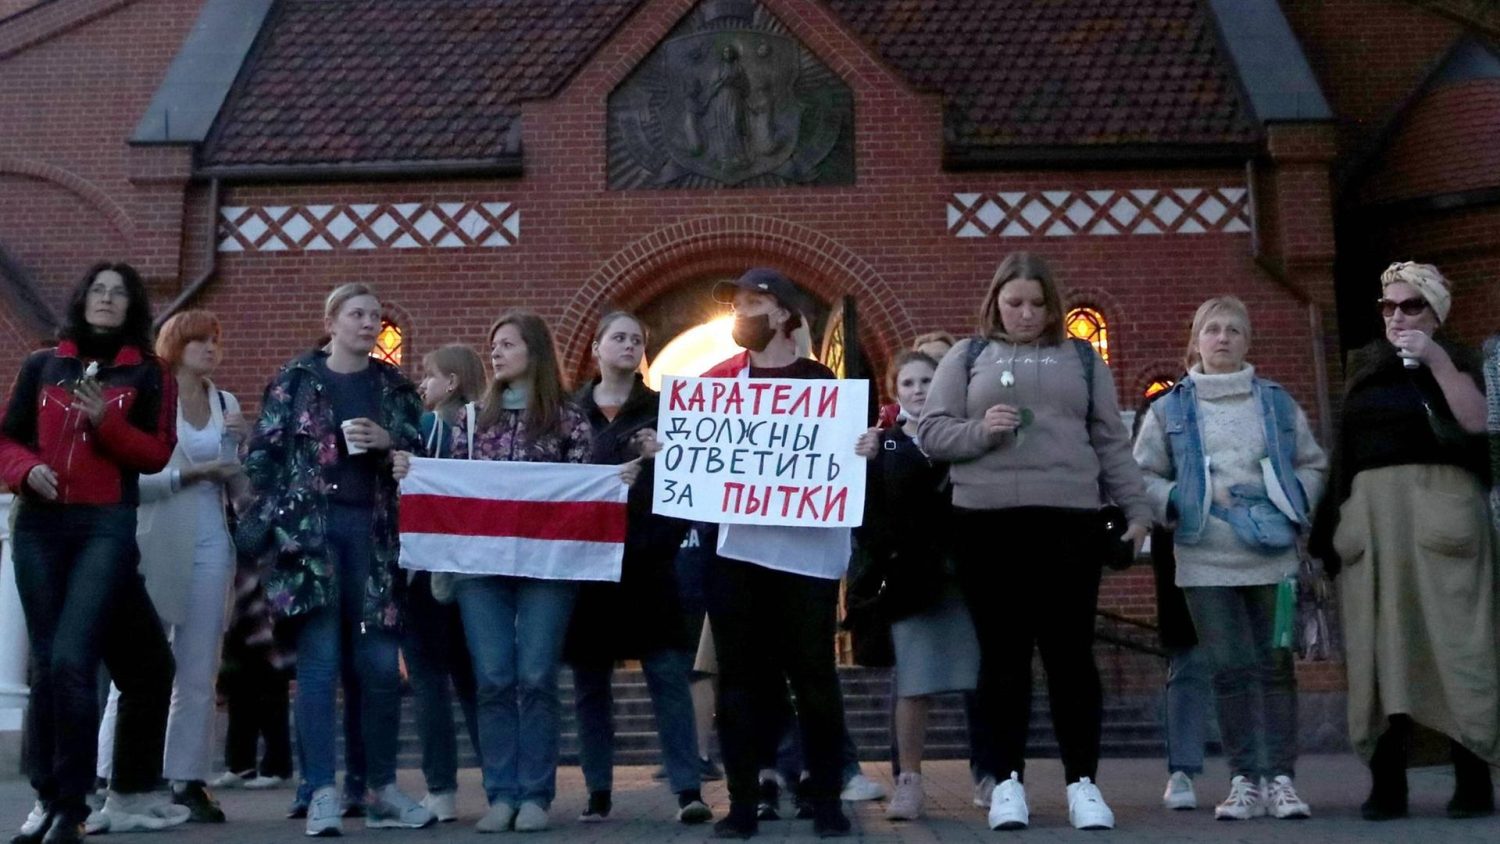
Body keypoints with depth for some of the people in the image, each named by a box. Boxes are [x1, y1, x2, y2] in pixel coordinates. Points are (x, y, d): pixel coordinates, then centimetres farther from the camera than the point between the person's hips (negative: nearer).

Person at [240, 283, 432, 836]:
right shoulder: (296, 379, 6)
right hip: (310, 527, -2)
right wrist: (270, 524, -7)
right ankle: (322, 793, 0)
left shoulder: (395, 387, 14)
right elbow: (262, 455, 3)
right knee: (318, 661, -5)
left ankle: (383, 789, 13)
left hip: (374, 530, 3)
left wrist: (390, 442, -7)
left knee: (381, 663, 2)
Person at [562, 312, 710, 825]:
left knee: (668, 675, -5)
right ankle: (598, 793, 15)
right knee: (590, 682, 7)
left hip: (646, 562, -1)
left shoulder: (662, 409, 8)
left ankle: (689, 790, -3)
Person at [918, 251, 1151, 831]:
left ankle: (1083, 782, 7)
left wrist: (1137, 508, 7)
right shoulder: (967, 357, 11)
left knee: (1070, 651, 0)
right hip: (986, 522, 0)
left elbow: (1111, 442, 13)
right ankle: (1007, 781, 10)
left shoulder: (1080, 358, 15)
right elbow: (931, 432, 6)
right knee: (1002, 652, 3)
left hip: (1069, 519, 0)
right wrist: (980, 431, -11)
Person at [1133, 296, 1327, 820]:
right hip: (1206, 561, -1)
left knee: (1276, 667, 2)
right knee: (1231, 670, -1)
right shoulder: (1169, 409, 6)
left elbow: (1313, 465, 15)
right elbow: (1143, 476, 6)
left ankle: (1280, 778, 8)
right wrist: (1185, 503, -8)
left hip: (1273, 556, 1)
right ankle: (1246, 780, 6)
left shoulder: (1277, 402, 10)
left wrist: (1294, 507, -1)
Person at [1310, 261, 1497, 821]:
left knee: (1450, 637, -6)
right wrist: (1336, 521, 10)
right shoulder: (1364, 366, 16)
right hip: (1372, 514, 4)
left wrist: (1437, 360, -15)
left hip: (1439, 509, -3)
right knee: (1380, 647, -1)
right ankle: (1388, 782, 0)